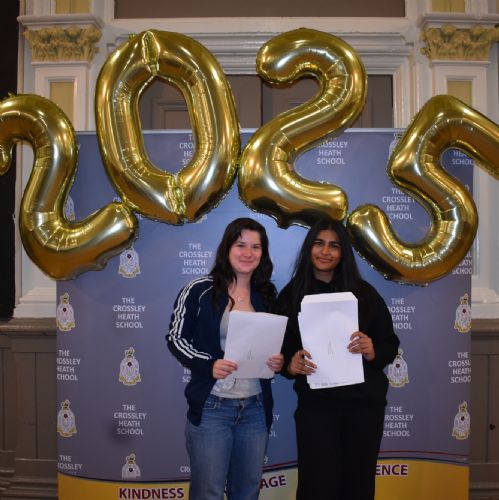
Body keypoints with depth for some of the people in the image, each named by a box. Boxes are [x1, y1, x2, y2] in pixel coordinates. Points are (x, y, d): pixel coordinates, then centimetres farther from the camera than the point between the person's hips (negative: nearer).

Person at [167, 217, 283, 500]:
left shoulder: (268, 295, 5)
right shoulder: (200, 291, -8)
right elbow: (176, 338, -5)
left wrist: (278, 362, -6)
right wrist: (208, 365, -20)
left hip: (256, 409, 4)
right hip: (211, 407, -4)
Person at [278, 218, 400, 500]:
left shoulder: (363, 292, 0)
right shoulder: (291, 294, -1)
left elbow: (391, 344, 3)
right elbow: (279, 351, 3)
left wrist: (372, 352, -18)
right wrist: (291, 365, -18)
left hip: (364, 402, 1)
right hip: (315, 404, -1)